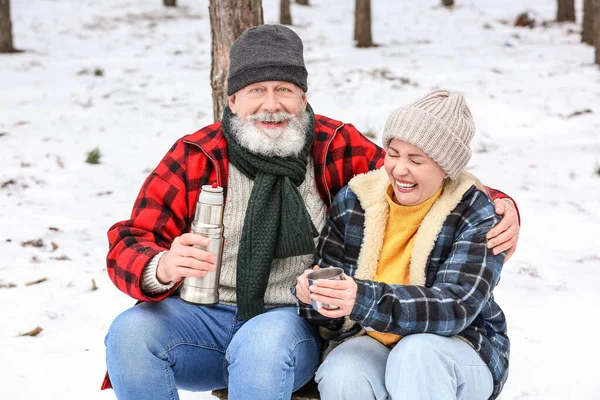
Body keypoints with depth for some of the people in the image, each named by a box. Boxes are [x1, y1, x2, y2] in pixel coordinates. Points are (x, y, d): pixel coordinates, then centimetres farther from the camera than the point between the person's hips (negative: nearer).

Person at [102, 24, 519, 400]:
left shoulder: (337, 148, 2)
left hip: (291, 323, -1)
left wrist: (498, 205, -6)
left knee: (263, 343, -36)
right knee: (131, 332, -28)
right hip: (204, 316, 1)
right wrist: (162, 268, -28)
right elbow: (128, 247, -3)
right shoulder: (195, 157, -1)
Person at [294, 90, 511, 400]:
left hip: (458, 353, -2)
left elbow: (456, 307, -23)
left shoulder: (477, 213, -9)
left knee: (416, 352, -36)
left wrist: (364, 300, -38)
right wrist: (314, 295, -23)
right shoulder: (352, 200, 2)